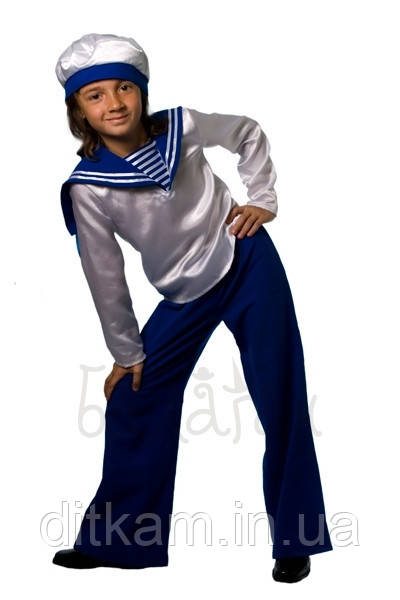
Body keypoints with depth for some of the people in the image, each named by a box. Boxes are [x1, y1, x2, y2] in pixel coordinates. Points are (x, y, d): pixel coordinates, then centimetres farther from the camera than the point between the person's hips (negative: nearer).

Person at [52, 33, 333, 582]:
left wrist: (263, 201, -2)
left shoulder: (181, 127, -14)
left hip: (247, 264, 0)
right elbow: (105, 275, -7)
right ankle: (115, 537, 18)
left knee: (280, 403, -1)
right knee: (133, 403, 1)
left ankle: (295, 538, 14)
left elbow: (249, 134, 7)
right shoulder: (88, 188, -16)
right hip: (185, 296, 1)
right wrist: (127, 354, 0)